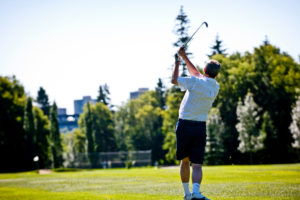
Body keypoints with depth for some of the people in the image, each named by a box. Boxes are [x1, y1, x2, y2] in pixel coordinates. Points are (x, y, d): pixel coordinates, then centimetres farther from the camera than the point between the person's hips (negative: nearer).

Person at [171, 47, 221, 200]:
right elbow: (196, 74, 21)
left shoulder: (195, 82, -10)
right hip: (201, 127, 2)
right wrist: (184, 57, 25)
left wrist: (177, 63, 14)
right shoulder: (215, 87, 7)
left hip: (184, 125, -2)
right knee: (197, 165, -3)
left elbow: (174, 80, -1)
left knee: (184, 161, 15)